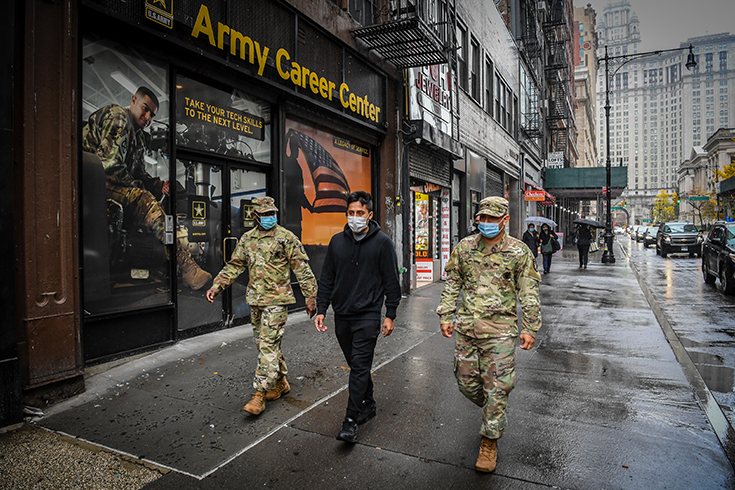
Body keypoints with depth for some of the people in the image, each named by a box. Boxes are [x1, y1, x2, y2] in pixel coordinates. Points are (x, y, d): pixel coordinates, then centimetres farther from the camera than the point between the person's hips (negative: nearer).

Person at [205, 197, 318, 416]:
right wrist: (217, 286, 5)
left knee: (268, 345, -8)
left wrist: (311, 297, -9)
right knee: (262, 342, 14)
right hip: (255, 299, 7)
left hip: (276, 300, -6)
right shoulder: (247, 238, 9)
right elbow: (234, 266, 15)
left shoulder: (286, 238, -7)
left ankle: (260, 394, -1)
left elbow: (302, 269, -7)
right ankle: (280, 383, 30)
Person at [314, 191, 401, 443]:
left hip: (368, 316, -4)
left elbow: (391, 281, -3)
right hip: (342, 315, 5)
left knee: (360, 366, -4)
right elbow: (326, 278, 11)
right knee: (355, 365, 15)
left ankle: (351, 420, 5)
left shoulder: (382, 242, -5)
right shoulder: (337, 241, 7)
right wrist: (321, 309, 5)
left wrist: (390, 315, -5)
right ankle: (368, 405, 33)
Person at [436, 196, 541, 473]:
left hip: (500, 329, -3)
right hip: (466, 327, 4)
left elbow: (529, 293, 1)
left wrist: (530, 328, -2)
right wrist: (446, 316, 6)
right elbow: (451, 285, 11)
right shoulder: (464, 248, 6)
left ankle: (490, 441, 19)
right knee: (466, 382, 12)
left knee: (496, 388, 0)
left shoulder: (518, 252, -2)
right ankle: (493, 414, 42)